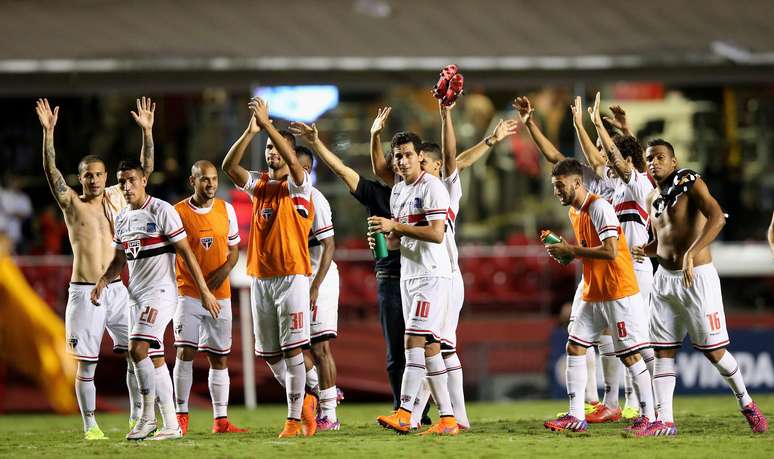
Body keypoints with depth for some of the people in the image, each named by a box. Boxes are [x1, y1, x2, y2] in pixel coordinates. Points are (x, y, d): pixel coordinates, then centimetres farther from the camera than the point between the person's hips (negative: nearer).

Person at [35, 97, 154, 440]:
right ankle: (90, 425, 5)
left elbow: (145, 169, 6)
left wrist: (147, 131, -6)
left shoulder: (117, 198, 8)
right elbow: (51, 172, -14)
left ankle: (136, 418, 10)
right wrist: (48, 133, -25)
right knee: (86, 362, -2)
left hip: (116, 289, 3)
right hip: (84, 292, -3)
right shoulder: (72, 203, 0)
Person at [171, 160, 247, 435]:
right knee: (186, 352, -11)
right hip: (189, 294, -3)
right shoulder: (178, 213, -5)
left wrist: (224, 270, -7)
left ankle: (220, 420, 7)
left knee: (219, 358, 4)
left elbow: (234, 249, 13)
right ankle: (181, 415, -4)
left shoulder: (226, 210, 6)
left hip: (220, 295, 3)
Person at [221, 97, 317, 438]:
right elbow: (229, 166, -4)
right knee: (269, 354, 9)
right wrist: (251, 131, -17)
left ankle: (295, 419, -6)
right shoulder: (259, 184, 12)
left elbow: (291, 161, -23)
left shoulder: (298, 186, -2)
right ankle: (303, 401, 27)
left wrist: (267, 124, -27)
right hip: (260, 278, 6)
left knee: (293, 349, -8)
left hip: (291, 276, -6)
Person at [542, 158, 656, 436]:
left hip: (619, 295, -9)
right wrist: (564, 251, 3)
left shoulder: (599, 207, -17)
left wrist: (571, 251, -20)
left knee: (629, 356, -5)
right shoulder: (574, 212, 12)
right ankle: (576, 416, 6)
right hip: (593, 295, 9)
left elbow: (610, 252, -25)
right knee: (574, 348, 3)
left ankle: (649, 417, 2)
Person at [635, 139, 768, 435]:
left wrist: (691, 254, -35)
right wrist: (644, 250, 4)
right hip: (665, 277, 7)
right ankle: (665, 421, 1)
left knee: (713, 350, -3)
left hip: (697, 277, -7)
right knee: (663, 351, 1)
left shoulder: (691, 183, -9)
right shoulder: (653, 199, 14)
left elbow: (717, 218, -25)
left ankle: (746, 404, 17)